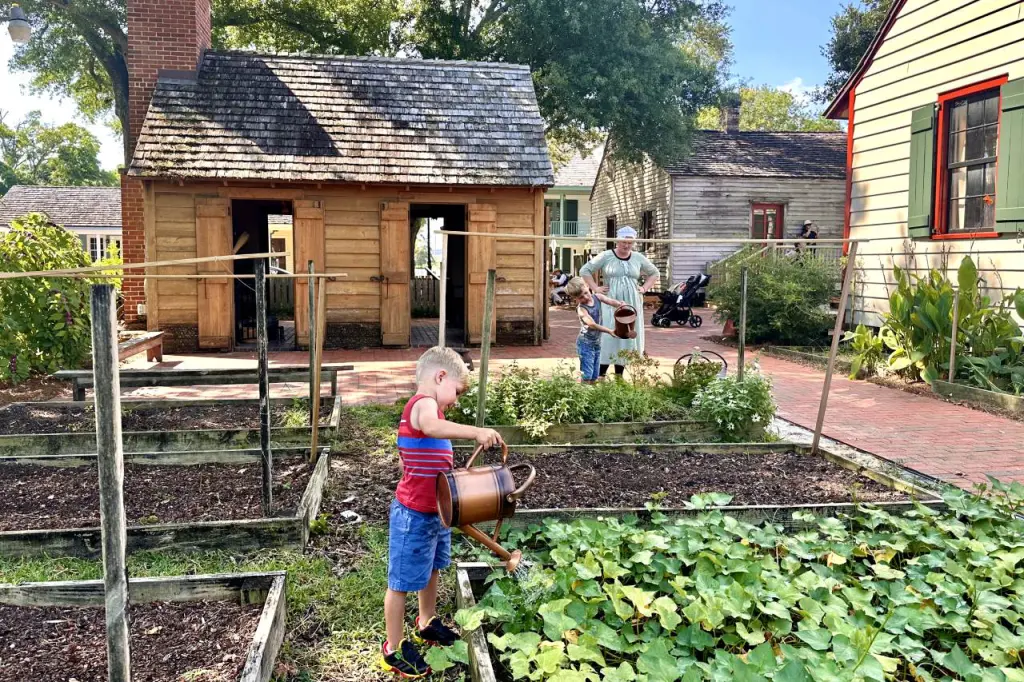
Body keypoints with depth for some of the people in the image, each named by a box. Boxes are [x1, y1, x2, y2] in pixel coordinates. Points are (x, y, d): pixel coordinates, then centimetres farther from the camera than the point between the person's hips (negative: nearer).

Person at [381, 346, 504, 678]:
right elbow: (431, 427, -47)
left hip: (434, 511, 10)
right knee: (402, 582, 4)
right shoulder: (423, 403, -20)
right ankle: (394, 649, 18)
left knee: (431, 569, 26)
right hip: (414, 515, -10)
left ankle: (427, 624, 46)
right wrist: (476, 432, -54)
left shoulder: (426, 407, 12)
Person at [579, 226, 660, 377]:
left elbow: (655, 273, 21)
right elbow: (585, 270, 2)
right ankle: (601, 374, -6)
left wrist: (645, 288, 6)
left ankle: (619, 374, 14)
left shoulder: (639, 258, 8)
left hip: (631, 304, 3)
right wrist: (595, 288, -5)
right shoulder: (605, 256, -1)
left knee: (627, 337, 5)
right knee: (607, 336, -8)